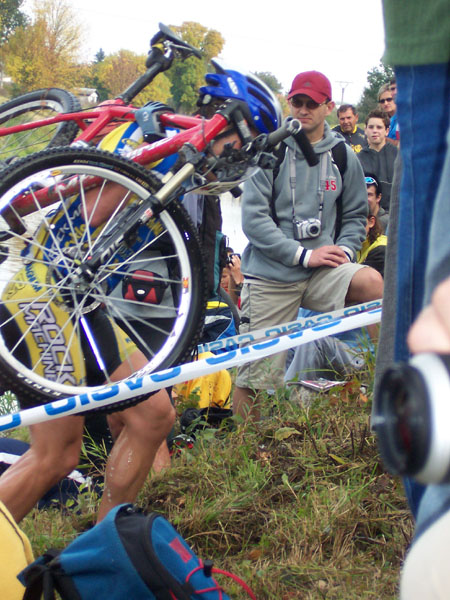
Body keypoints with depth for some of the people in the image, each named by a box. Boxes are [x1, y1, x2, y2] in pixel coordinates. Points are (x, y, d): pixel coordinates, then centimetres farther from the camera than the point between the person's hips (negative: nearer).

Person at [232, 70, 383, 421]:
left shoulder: (343, 155, 8)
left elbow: (356, 215, 16)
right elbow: (253, 220, -9)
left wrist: (344, 251, -4)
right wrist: (304, 255, -14)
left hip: (321, 272, 2)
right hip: (270, 275, -2)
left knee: (371, 282, -29)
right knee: (253, 379, -1)